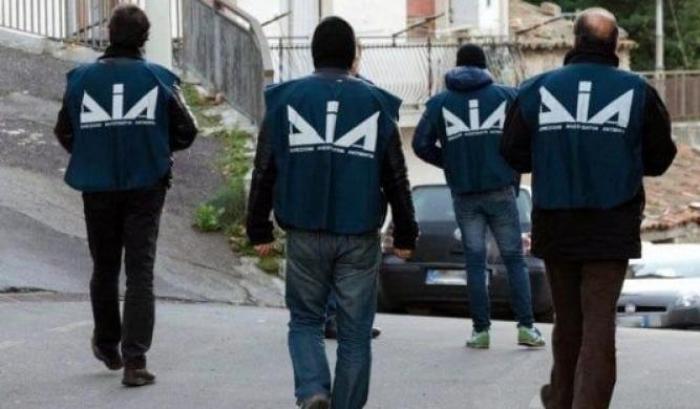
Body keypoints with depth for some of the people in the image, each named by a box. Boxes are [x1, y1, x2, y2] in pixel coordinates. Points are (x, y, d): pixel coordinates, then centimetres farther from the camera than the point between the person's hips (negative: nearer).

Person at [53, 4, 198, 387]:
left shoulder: (81, 78, -1)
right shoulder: (159, 79, -4)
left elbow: (64, 133, 2)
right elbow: (186, 131, -2)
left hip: (98, 187, 1)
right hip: (145, 186, -1)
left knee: (104, 268, 17)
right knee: (140, 272, 0)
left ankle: (107, 346, 31)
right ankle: (134, 360, -8)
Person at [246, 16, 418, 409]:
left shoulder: (286, 99, 2)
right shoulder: (376, 103, 3)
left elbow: (265, 172, 1)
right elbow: (396, 178, 4)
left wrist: (260, 230, 8)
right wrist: (406, 235, 11)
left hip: (305, 236, 0)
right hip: (360, 238, 0)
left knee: (305, 320, 13)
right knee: (355, 332, 7)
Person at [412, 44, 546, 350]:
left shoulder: (440, 102, 5)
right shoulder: (506, 95, 3)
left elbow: (421, 144, -2)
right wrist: (513, 164, 13)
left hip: (464, 194, 1)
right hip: (501, 190, -1)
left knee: (475, 261, 5)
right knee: (514, 259, 6)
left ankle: (481, 330, 2)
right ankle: (526, 326, 1)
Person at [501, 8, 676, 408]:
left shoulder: (538, 89, -2)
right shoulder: (637, 90, -4)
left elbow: (514, 153, 1)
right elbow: (659, 158, 1)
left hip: (555, 224, 2)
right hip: (612, 226, -2)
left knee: (568, 316, 17)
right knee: (599, 321, -1)